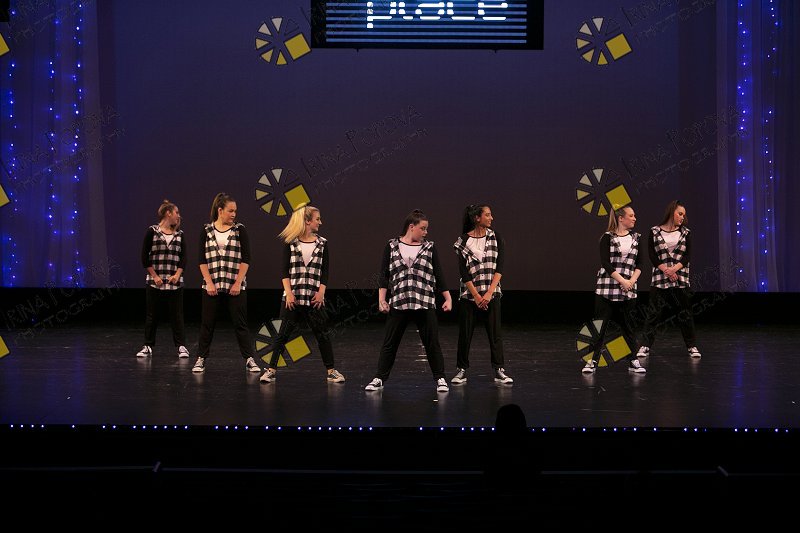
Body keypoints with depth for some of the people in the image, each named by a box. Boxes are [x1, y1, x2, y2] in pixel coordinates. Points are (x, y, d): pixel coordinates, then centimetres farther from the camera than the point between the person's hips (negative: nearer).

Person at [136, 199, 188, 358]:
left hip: (175, 282, 2)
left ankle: (181, 346, 6)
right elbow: (145, 257, -2)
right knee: (151, 315, 5)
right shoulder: (152, 231, -2)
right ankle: (148, 346, 14)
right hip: (154, 282, -2)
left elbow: (183, 257, 7)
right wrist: (155, 276, -6)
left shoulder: (180, 234, 8)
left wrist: (177, 275, -7)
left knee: (177, 315, 2)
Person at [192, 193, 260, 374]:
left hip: (235, 285, -1)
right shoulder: (206, 231, 3)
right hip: (212, 285, 1)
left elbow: (246, 259, -1)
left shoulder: (239, 229, 2)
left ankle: (249, 359, 6)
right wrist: (209, 283, -7)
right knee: (207, 323, 6)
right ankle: (201, 359, 15)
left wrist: (238, 283, -7)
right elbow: (202, 260, 2)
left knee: (240, 323, 1)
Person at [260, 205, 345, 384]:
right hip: (293, 296, -2)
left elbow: (324, 272, 6)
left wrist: (321, 293, -4)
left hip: (314, 297, 2)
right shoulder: (290, 242, 1)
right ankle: (271, 369, 5)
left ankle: (331, 371, 14)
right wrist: (288, 293, -9)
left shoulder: (322, 243, 6)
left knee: (321, 334, 5)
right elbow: (285, 271, -1)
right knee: (284, 333, -1)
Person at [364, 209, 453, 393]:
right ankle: (379, 379, 13)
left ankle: (440, 379, 13)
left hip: (425, 303, 0)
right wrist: (381, 299, -3)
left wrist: (448, 298, 3)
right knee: (389, 343, 5)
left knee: (432, 342, 3)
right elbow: (384, 275, 3)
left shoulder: (429, 248, 6)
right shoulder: (392, 246, 4)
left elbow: (438, 275, 7)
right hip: (398, 302, 0)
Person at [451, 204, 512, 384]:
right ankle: (461, 370, 14)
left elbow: (499, 268, -2)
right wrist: (476, 296, -11)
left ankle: (499, 371, 2)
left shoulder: (495, 239, 3)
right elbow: (464, 273, -5)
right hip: (469, 294, -1)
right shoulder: (463, 241, -2)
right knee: (465, 333, 4)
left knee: (495, 332, -2)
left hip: (491, 293, 1)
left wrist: (489, 293, -11)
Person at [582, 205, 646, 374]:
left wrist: (632, 280, -7)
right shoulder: (607, 238, -2)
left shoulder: (636, 238, 11)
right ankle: (593, 360, 3)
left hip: (628, 290, 3)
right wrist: (622, 281, -15)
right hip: (606, 288, -3)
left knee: (628, 325, 7)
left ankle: (633, 361, 15)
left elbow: (639, 264, 9)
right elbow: (606, 264, -10)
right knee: (600, 325, -3)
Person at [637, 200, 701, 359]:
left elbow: (688, 255, 0)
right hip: (659, 278, -1)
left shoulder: (686, 233, 8)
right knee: (653, 312, -2)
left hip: (681, 278, 2)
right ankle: (646, 346, 2)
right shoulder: (655, 232, 3)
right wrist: (666, 270, -13)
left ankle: (691, 346, 13)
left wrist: (674, 269, -15)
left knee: (685, 313, 5)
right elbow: (652, 255, -2)